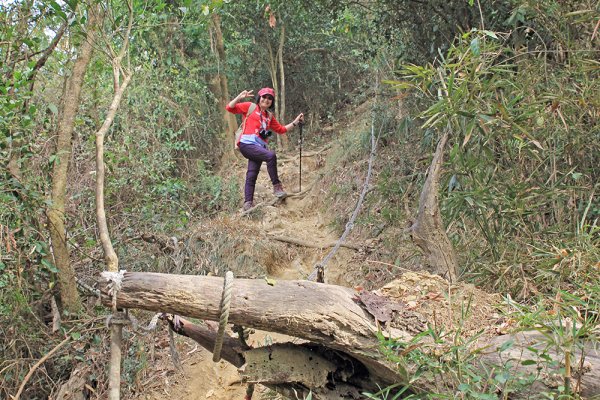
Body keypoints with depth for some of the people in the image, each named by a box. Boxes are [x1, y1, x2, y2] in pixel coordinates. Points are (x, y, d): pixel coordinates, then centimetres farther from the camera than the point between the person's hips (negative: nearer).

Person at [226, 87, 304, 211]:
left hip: (259, 147, 6)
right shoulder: (249, 107, 7)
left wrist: (295, 122, 17)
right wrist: (239, 97, -14)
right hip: (247, 144, -6)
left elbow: (281, 129, 24)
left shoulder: (269, 116, 24)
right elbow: (229, 108, 0)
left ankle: (248, 204, 4)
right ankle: (277, 186, -19)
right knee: (271, 155, -27)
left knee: (251, 176, 2)